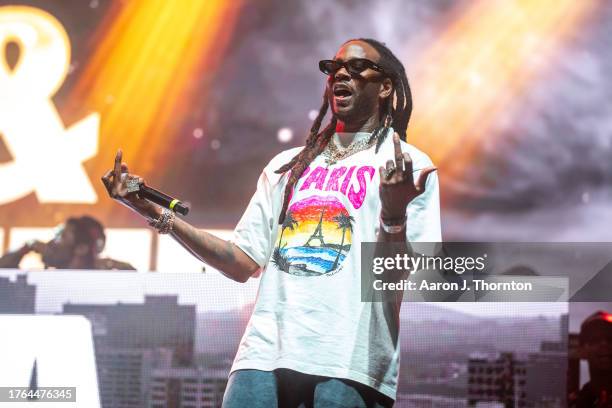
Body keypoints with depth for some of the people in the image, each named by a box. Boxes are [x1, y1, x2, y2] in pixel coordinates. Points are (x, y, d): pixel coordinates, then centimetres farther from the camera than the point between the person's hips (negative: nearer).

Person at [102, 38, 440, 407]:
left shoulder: (409, 166, 7)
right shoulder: (288, 165, 22)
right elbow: (243, 264, 18)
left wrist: (394, 214, -23)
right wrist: (156, 213, 12)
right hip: (265, 352, 4)